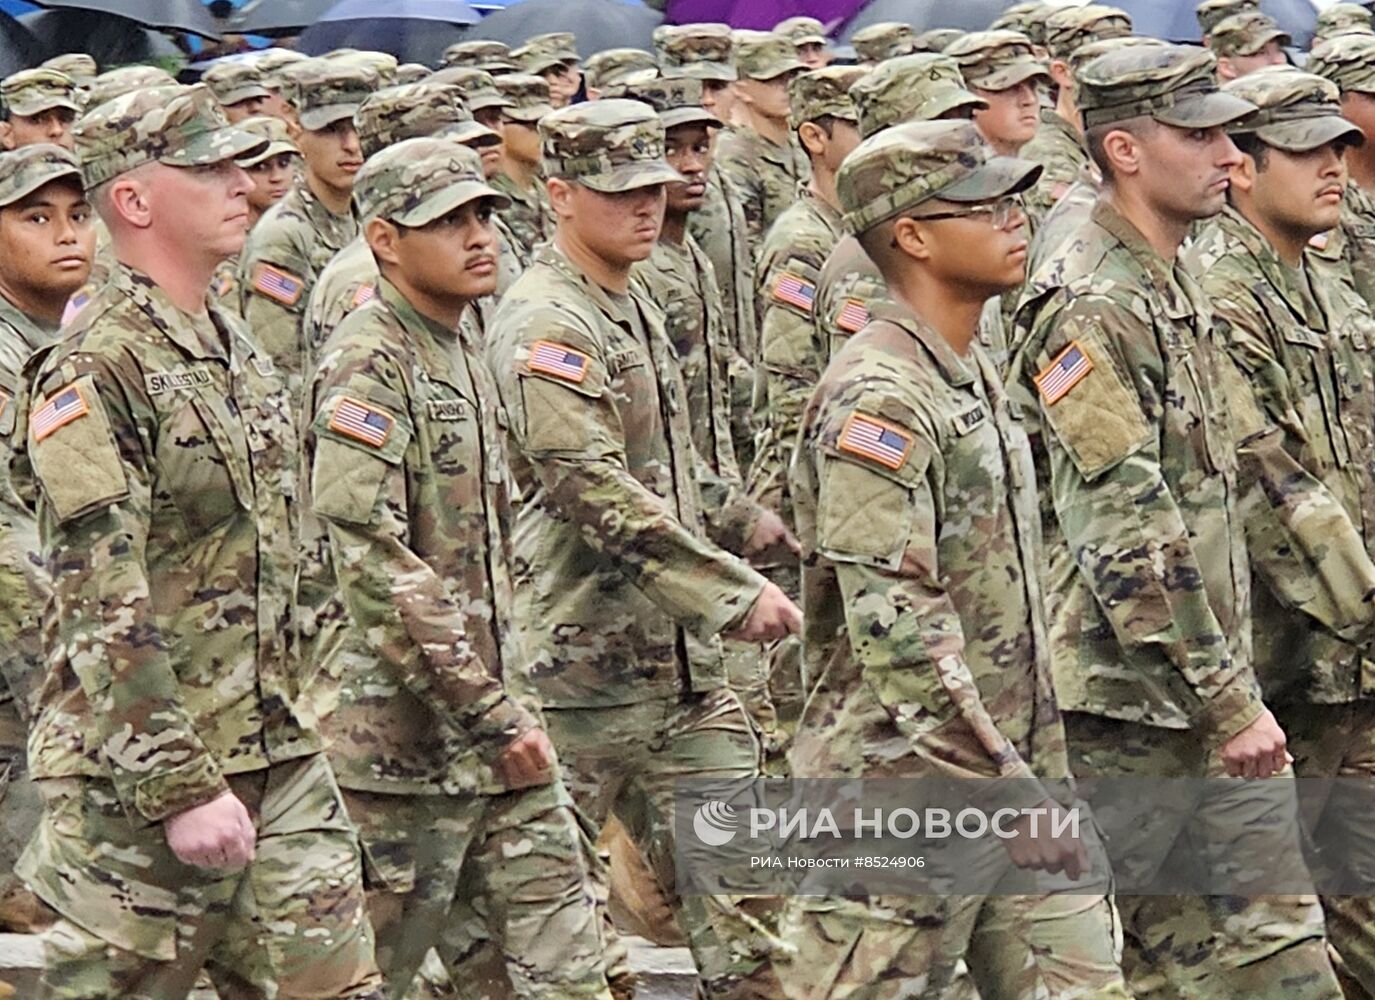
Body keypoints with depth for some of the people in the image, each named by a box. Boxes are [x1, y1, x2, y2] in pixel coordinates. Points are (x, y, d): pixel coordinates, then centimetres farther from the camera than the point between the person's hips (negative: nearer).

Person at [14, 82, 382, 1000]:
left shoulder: (239, 351, 13)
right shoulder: (94, 371, -14)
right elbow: (102, 607, -19)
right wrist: (181, 787, -22)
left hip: (277, 754, 8)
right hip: (139, 776, -8)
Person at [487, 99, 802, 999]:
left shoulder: (635, 308, 16)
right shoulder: (547, 325, -14)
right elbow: (596, 492, -24)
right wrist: (737, 594, -24)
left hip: (682, 656, 9)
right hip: (586, 656, -8)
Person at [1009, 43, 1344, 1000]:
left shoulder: (1179, 291, 14)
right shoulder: (1092, 311, -17)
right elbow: (1129, 538, -22)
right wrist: (1228, 701, -22)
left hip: (1212, 686, 9)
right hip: (1128, 702, -9)